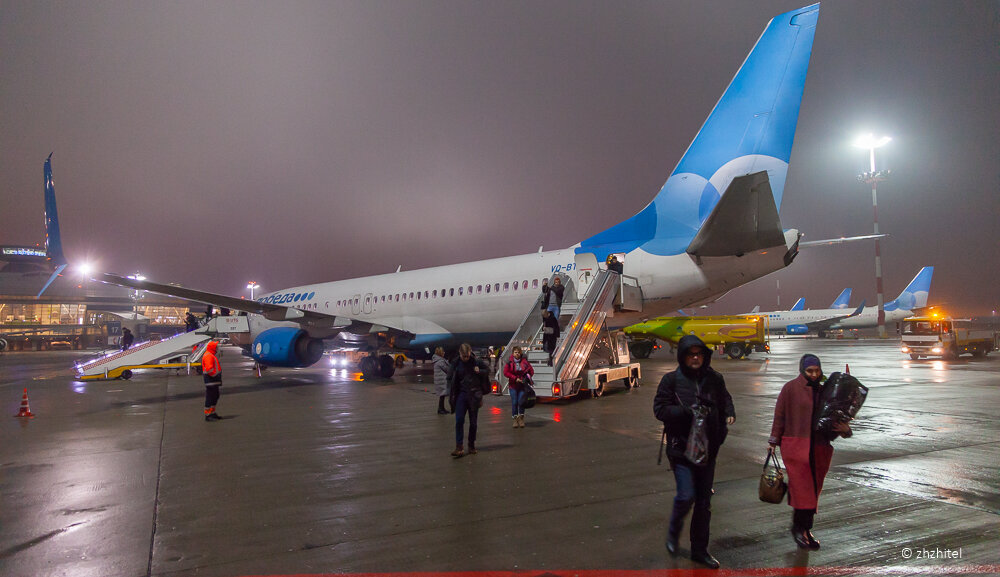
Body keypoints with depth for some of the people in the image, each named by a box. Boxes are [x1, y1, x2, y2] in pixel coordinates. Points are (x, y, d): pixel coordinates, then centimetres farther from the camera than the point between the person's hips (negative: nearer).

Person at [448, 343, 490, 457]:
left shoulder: (476, 362, -5)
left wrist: (479, 371, -11)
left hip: (474, 394, 0)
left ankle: (471, 446, 20)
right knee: (459, 420, -10)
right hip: (461, 394, 0)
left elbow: (487, 369, 9)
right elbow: (453, 380, 7)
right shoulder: (456, 363, 0)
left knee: (473, 422, 7)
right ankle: (459, 447, -9)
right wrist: (453, 396, 4)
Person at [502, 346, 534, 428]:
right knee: (514, 402, -2)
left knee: (521, 402, -2)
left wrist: (528, 377, -8)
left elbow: (531, 371, 9)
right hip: (513, 385, -1)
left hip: (522, 385, 1)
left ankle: (521, 418, 13)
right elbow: (505, 372, -7)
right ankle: (515, 419, 8)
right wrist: (515, 378, -12)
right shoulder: (509, 362, -3)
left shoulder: (525, 361, 1)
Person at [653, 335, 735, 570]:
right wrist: (687, 411, -20)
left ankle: (700, 550, 28)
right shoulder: (671, 379, -7)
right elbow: (659, 408, -9)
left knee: (704, 501, 12)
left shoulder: (714, 379, 3)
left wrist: (729, 414, -2)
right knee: (686, 495, -12)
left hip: (708, 447, 4)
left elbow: (725, 399, 19)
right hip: (681, 447, -4)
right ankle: (674, 531, 20)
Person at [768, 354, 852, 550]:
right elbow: (780, 415, -2)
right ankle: (798, 528, 5)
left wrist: (844, 429, -5)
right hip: (795, 446, -5)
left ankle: (806, 528, 21)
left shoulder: (824, 391, 10)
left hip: (819, 448, 5)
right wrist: (773, 441, -2)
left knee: (814, 489, 9)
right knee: (802, 488, -8)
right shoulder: (791, 388, -4)